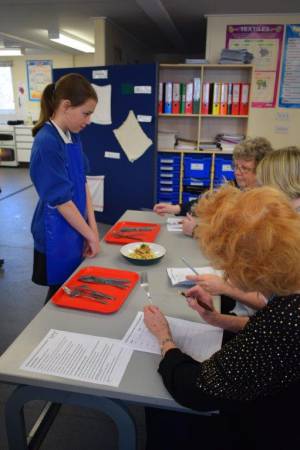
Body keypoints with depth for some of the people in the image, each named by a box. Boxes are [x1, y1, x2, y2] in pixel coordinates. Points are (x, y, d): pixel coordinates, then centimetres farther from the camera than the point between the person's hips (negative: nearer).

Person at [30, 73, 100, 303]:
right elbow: (61, 200, -20)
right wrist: (91, 236, -12)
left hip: (75, 228, 8)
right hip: (58, 234, -7)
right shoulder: (47, 143, -23)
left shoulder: (73, 136, 2)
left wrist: (92, 227, 1)